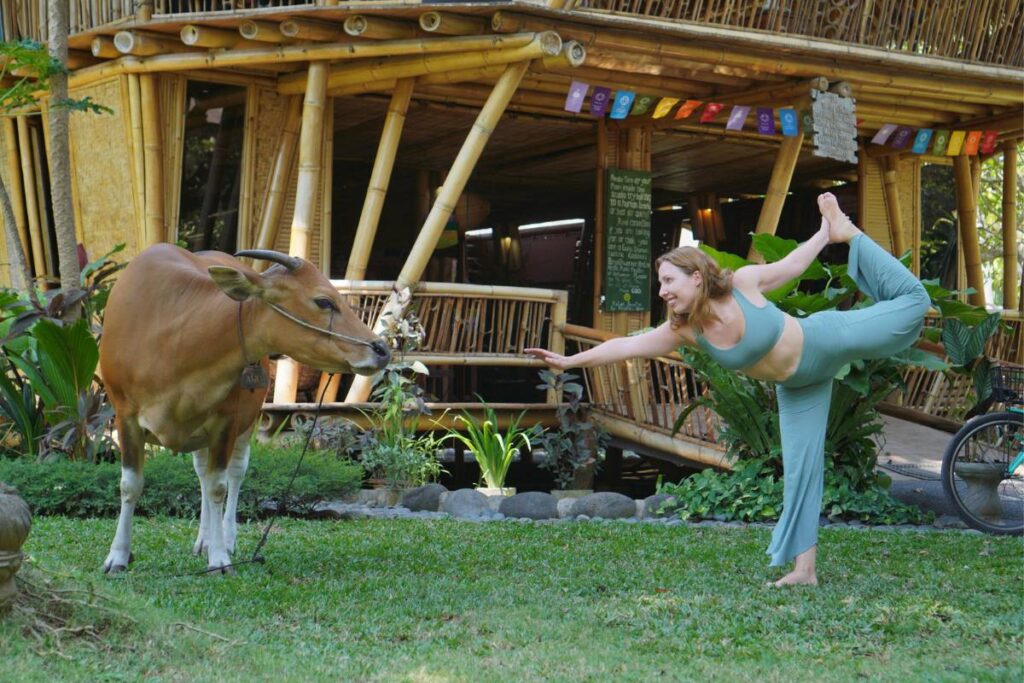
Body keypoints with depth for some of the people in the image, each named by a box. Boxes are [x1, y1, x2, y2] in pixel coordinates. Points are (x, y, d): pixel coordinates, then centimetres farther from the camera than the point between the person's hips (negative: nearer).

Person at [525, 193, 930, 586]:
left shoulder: (744, 283, -28)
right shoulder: (684, 330, -20)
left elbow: (792, 264, -10)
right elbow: (626, 346, -19)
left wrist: (825, 231, -1)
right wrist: (570, 361, -24)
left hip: (827, 338, -2)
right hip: (796, 385, 2)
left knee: (911, 301, 4)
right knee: (799, 467, 1)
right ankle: (804, 567, 7)